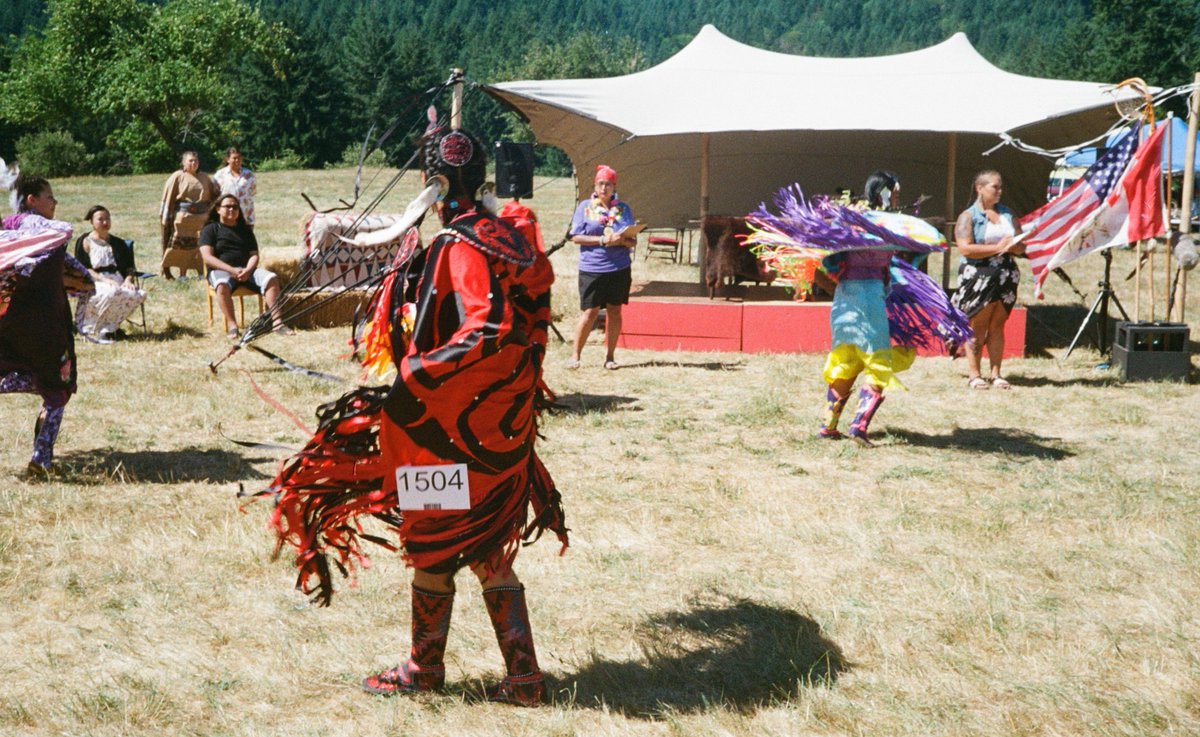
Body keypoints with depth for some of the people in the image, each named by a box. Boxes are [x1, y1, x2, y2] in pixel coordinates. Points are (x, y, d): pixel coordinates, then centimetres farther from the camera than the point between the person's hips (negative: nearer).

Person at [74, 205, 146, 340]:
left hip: (118, 282, 5)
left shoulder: (118, 243, 23)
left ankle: (111, 325, -10)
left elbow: (129, 267, 16)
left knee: (139, 295, -29)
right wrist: (104, 280, -18)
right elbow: (83, 269, -3)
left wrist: (128, 280, -8)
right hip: (94, 284, -5)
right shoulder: (85, 242, 9)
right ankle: (102, 328, -17)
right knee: (112, 293, -41)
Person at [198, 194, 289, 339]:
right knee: (222, 285, -40)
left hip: (246, 269, 4)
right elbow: (207, 257, -4)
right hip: (221, 270, -4)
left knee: (271, 278, -25)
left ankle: (277, 321, -30)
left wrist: (247, 270, -12)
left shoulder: (245, 230, 23)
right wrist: (232, 270, -17)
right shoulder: (210, 229, 10)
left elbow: (254, 255, 12)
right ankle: (231, 325, -41)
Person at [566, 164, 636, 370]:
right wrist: (603, 240, -14)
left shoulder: (623, 209, 10)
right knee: (589, 312, -4)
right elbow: (575, 237, -4)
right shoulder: (585, 207, 4)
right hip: (591, 268, -2)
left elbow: (633, 241, 9)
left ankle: (610, 357, 14)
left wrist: (622, 240, -14)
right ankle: (575, 355, 8)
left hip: (619, 269, 3)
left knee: (614, 311, 6)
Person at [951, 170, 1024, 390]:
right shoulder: (968, 216, -3)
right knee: (977, 328, -3)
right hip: (978, 278, -5)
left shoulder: (1008, 214, 15)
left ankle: (996, 374, 10)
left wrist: (1013, 246, -9)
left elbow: (1021, 246, 15)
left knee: (997, 326, 7)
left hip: (1005, 278, 5)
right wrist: (997, 248, -15)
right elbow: (965, 248, -16)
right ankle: (974, 374, 2)